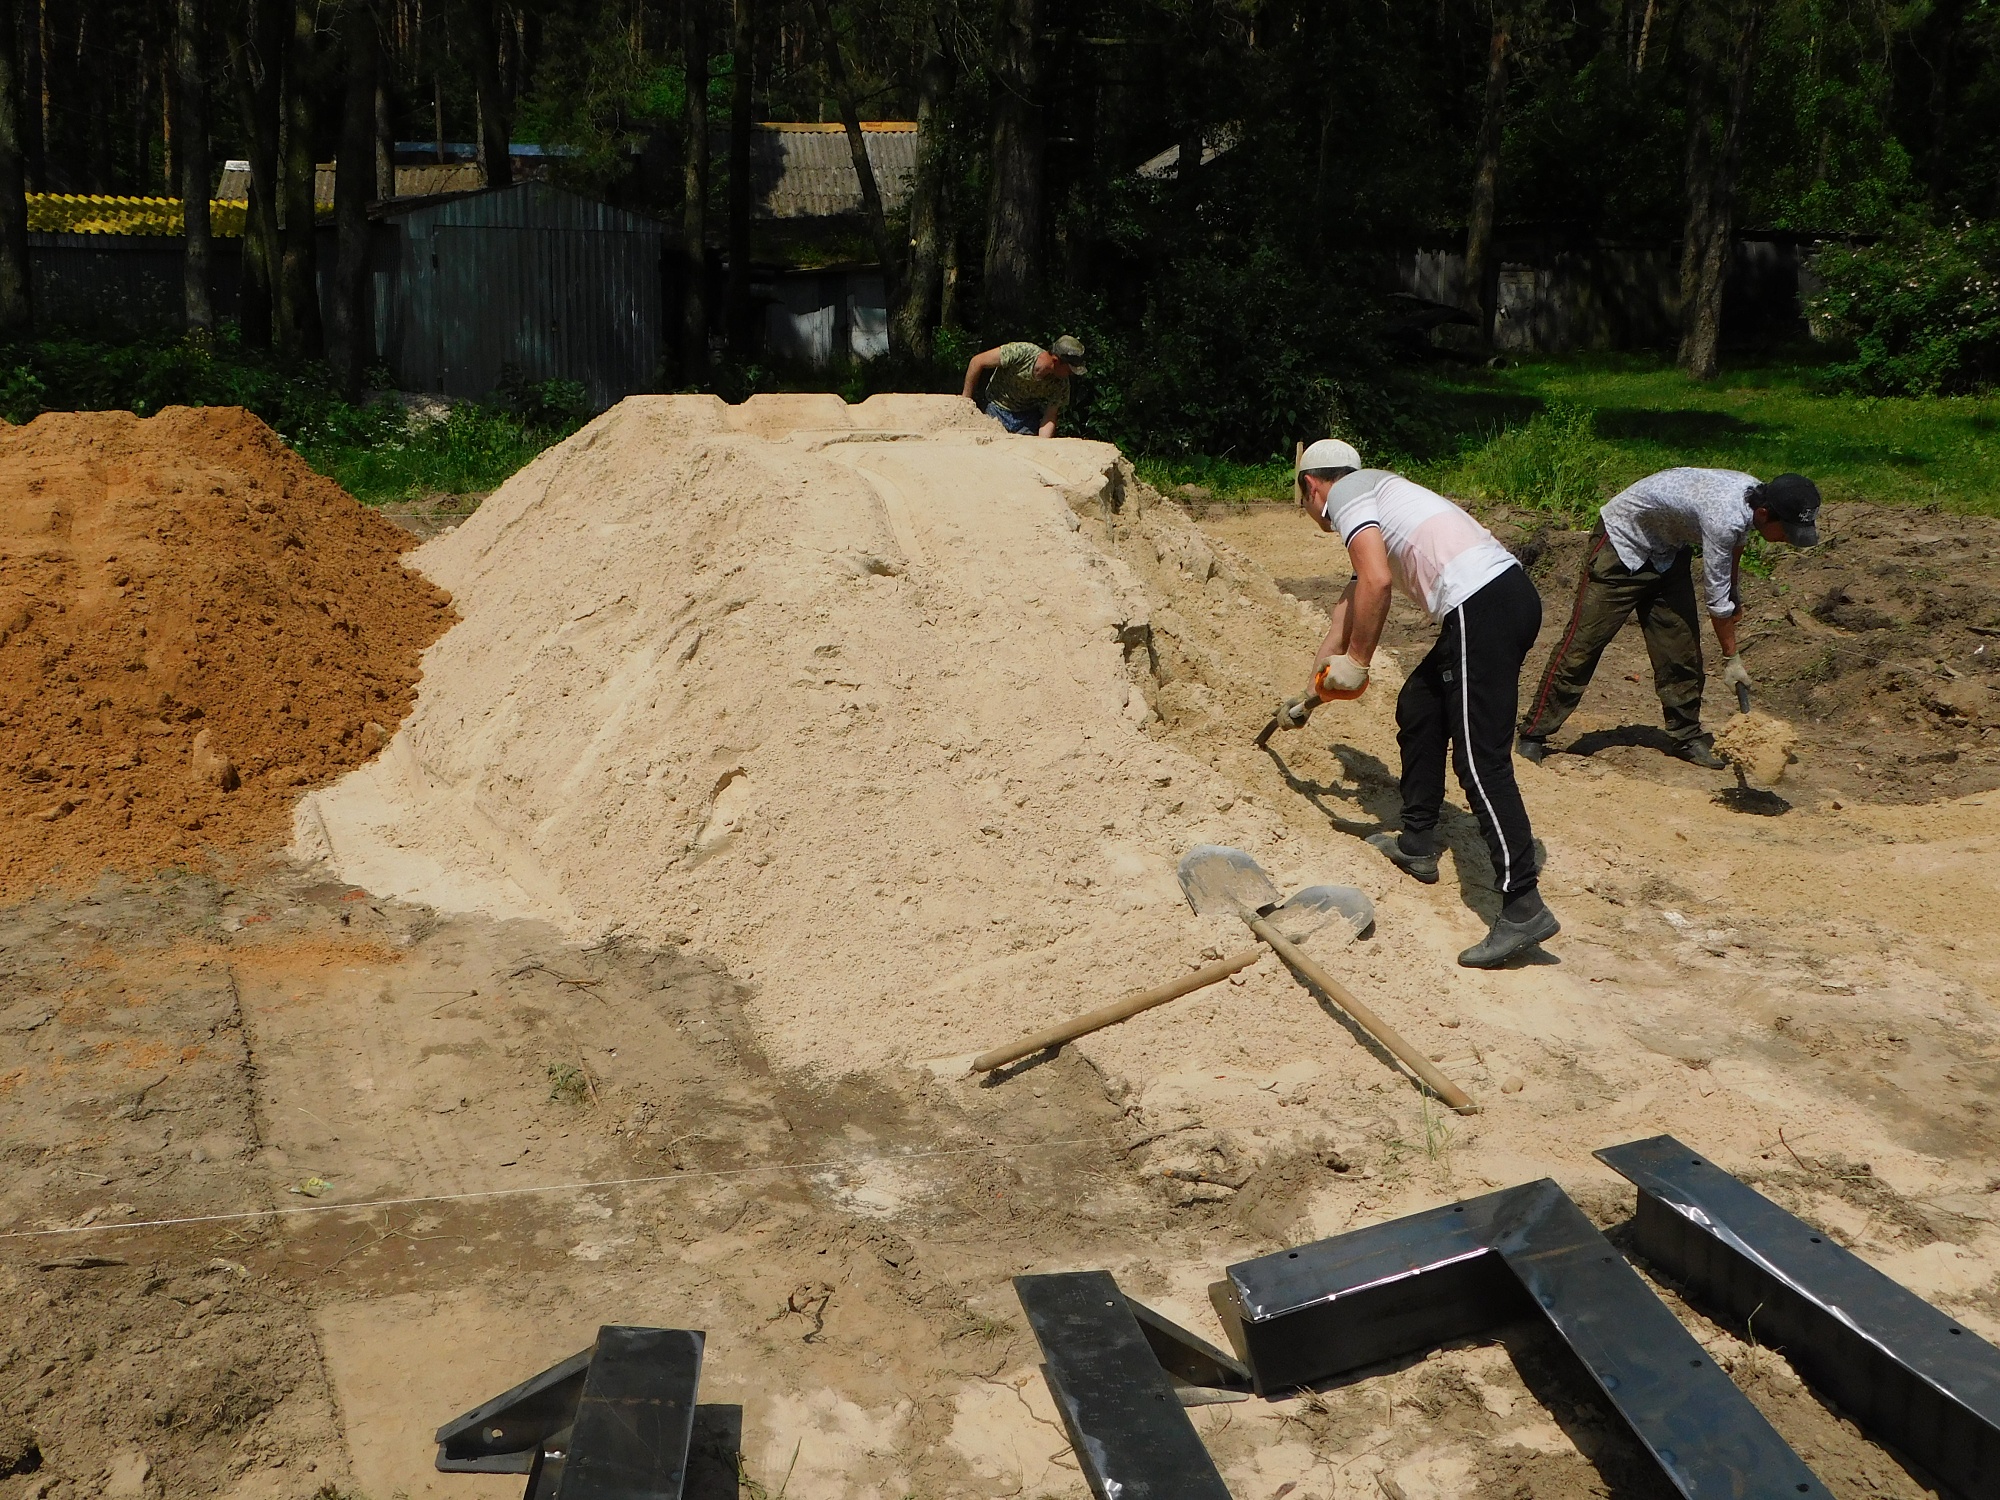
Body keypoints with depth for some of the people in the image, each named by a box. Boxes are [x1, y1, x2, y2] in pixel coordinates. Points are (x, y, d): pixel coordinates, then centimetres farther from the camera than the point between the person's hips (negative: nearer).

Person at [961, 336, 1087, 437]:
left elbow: (1049, 419, -13)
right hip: (998, 411, -2)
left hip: (1029, 417, 2)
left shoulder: (1061, 384, -19)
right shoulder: (1021, 353, -30)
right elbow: (977, 362, -20)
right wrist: (967, 399, -13)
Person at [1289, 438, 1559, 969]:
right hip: (1509, 592, 10)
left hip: (1482, 605, -10)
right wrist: (1324, 666, 49)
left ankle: (1523, 906, -16)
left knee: (1480, 759, -12)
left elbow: (1375, 581, -12)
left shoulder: (1343, 493, 4)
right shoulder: (1377, 492, 32)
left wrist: (1356, 661, -3)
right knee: (1418, 707, 25)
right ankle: (1417, 844, 34)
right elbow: (1356, 598, 41)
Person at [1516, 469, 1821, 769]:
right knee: (1581, 643, -8)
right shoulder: (1724, 518, -36)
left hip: (1669, 550, 8)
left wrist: (1734, 593, 25)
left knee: (1681, 647, 6)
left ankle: (1688, 737, 18)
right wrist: (1732, 658, -14)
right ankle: (1532, 736, -4)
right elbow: (1716, 599, -26)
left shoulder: (1755, 493, -11)